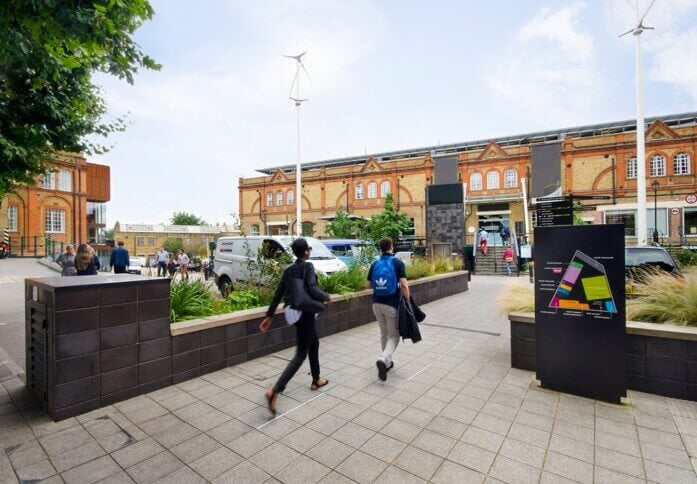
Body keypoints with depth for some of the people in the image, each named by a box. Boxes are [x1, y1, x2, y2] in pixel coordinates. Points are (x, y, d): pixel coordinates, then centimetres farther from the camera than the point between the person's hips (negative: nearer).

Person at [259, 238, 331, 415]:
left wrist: (269, 316, 11)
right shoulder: (308, 266, -14)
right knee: (301, 354, -3)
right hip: (305, 314, -8)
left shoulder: (288, 269, 7)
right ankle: (275, 391, -13)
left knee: (314, 343, 25)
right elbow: (313, 290, -26)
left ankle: (316, 380, 38)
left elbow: (278, 294, 7)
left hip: (294, 313, 8)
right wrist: (326, 297, -7)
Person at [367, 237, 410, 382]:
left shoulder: (375, 264, 4)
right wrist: (408, 301, -7)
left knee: (384, 334, 20)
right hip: (392, 304, -4)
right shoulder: (398, 263, -8)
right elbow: (403, 284, -16)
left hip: (377, 304, 4)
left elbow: (369, 285, 8)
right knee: (394, 335, 7)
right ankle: (383, 359, -14)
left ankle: (387, 362, 28)